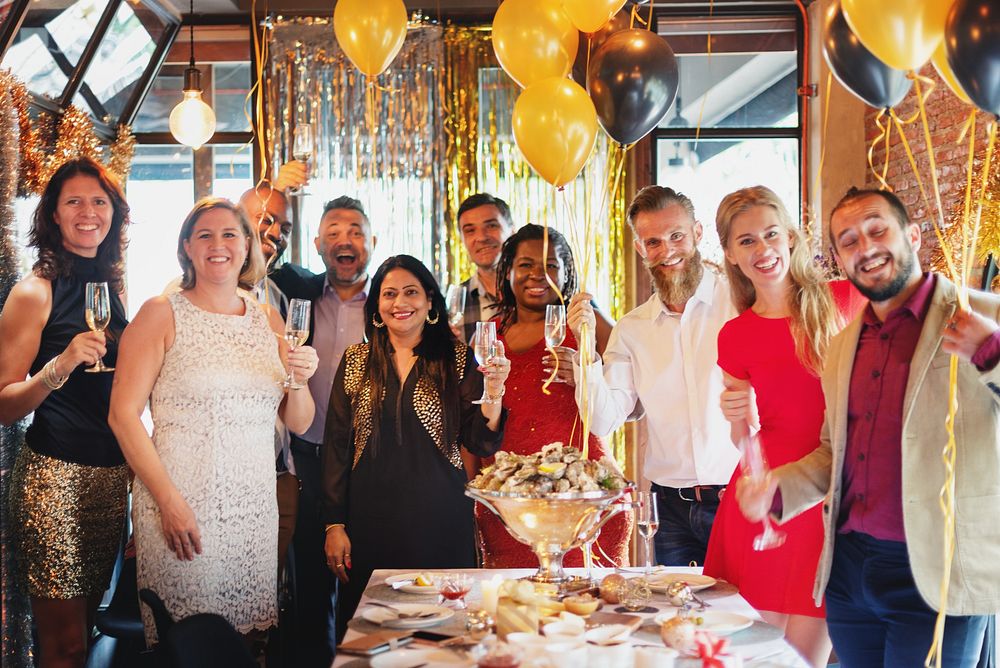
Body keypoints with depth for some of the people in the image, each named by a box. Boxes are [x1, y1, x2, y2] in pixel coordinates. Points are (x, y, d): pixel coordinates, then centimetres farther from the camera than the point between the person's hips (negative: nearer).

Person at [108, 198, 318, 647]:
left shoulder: (269, 320, 11)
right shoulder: (162, 314, -2)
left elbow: (298, 424, 13)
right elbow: (123, 414, -9)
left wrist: (299, 381, -9)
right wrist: (169, 500, -15)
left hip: (255, 505, 4)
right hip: (178, 506, -4)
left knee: (255, 643, 10)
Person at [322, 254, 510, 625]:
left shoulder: (457, 359, 2)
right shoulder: (355, 362, 6)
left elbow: (481, 444, -2)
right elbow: (336, 446, 6)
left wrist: (494, 392, -20)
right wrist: (334, 524, 1)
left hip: (439, 520, -1)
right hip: (370, 522, 1)